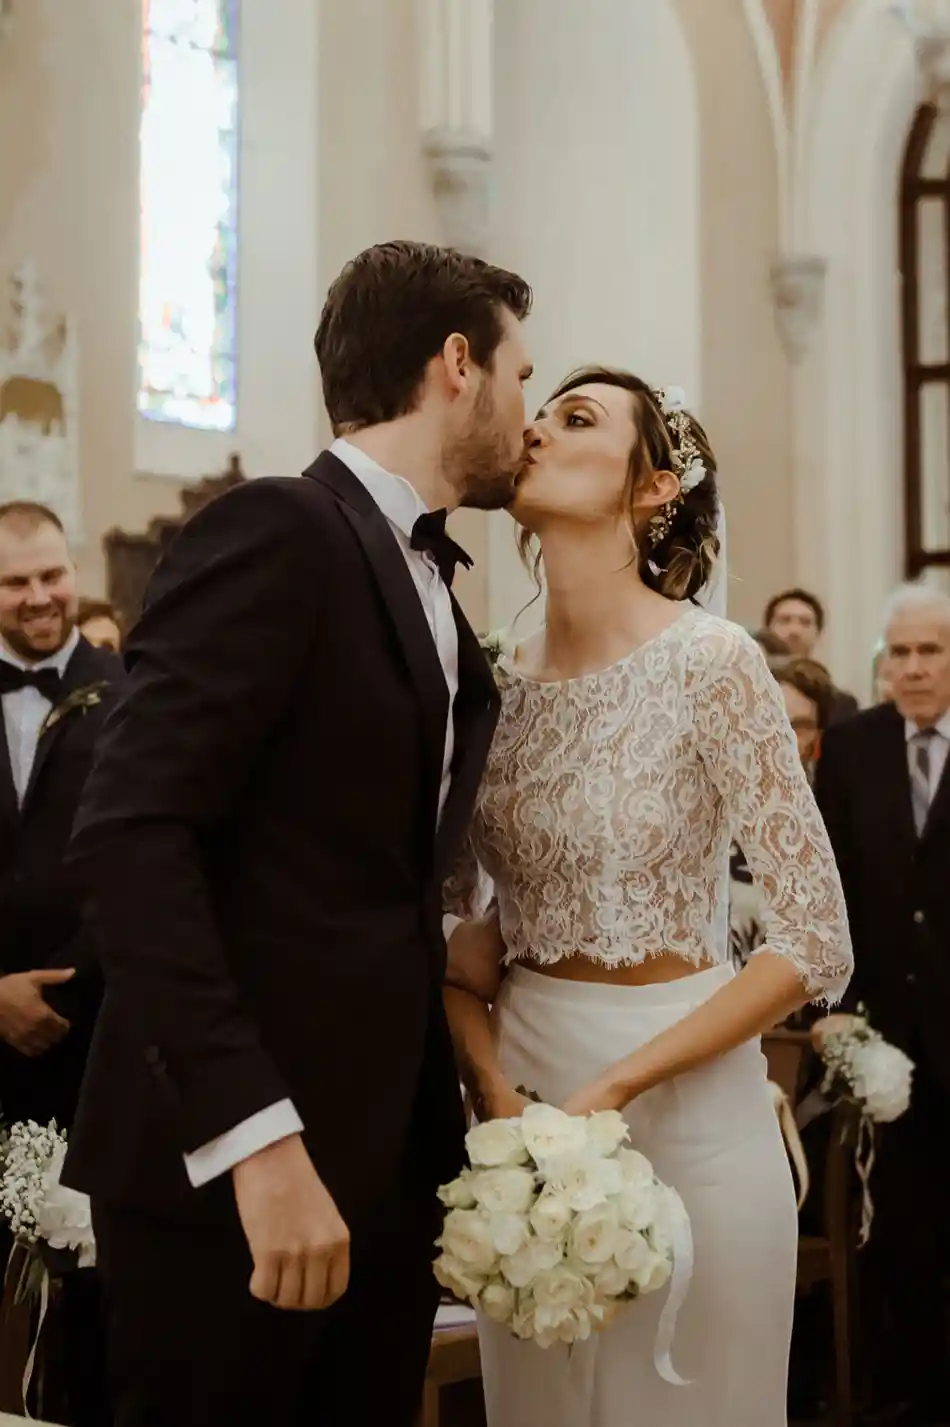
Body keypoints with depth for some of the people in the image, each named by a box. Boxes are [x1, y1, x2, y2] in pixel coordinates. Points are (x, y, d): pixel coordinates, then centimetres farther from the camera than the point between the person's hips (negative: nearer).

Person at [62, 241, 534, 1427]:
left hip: (386, 1166, 8)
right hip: (227, 1170, -8)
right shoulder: (278, 532, -10)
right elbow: (131, 832, -20)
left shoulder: (428, 588, 16)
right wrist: (259, 1139, -25)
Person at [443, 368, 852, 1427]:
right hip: (519, 1079, 5)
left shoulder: (711, 661, -12)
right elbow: (455, 925, 8)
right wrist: (496, 1092, -10)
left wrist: (614, 1089, -18)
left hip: (683, 1092, -4)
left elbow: (814, 944, -13)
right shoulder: (500, 685, 2)